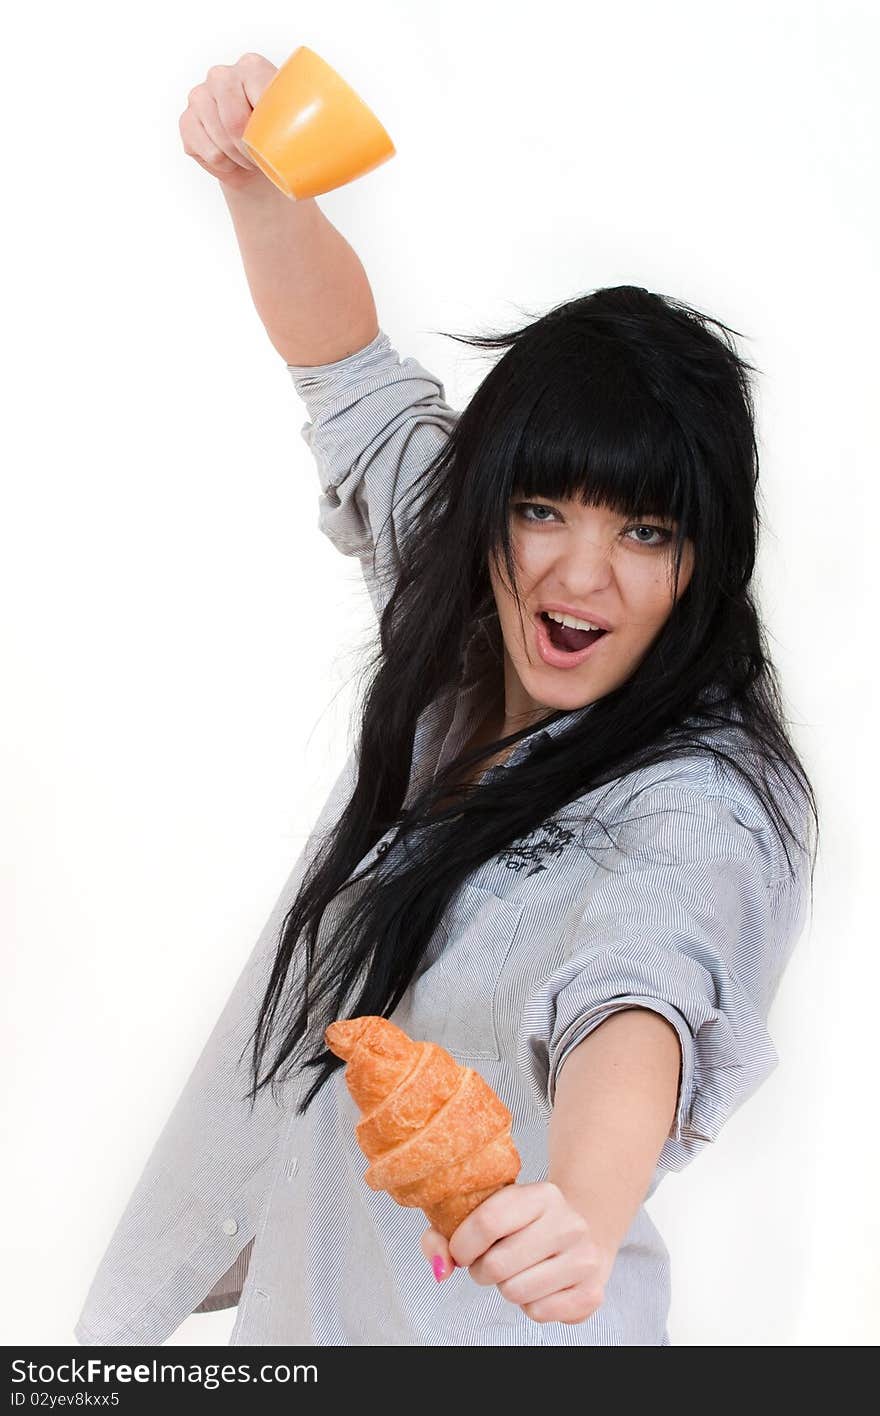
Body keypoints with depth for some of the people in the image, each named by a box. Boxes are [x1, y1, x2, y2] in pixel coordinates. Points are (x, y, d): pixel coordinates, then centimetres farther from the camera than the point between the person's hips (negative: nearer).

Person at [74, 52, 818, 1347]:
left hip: (481, 1313, -6)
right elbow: (346, 361, 0)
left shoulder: (703, 809, -28)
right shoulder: (466, 635, -7)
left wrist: (585, 1216, -68)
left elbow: (634, 999, -48)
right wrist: (256, 178, -16)